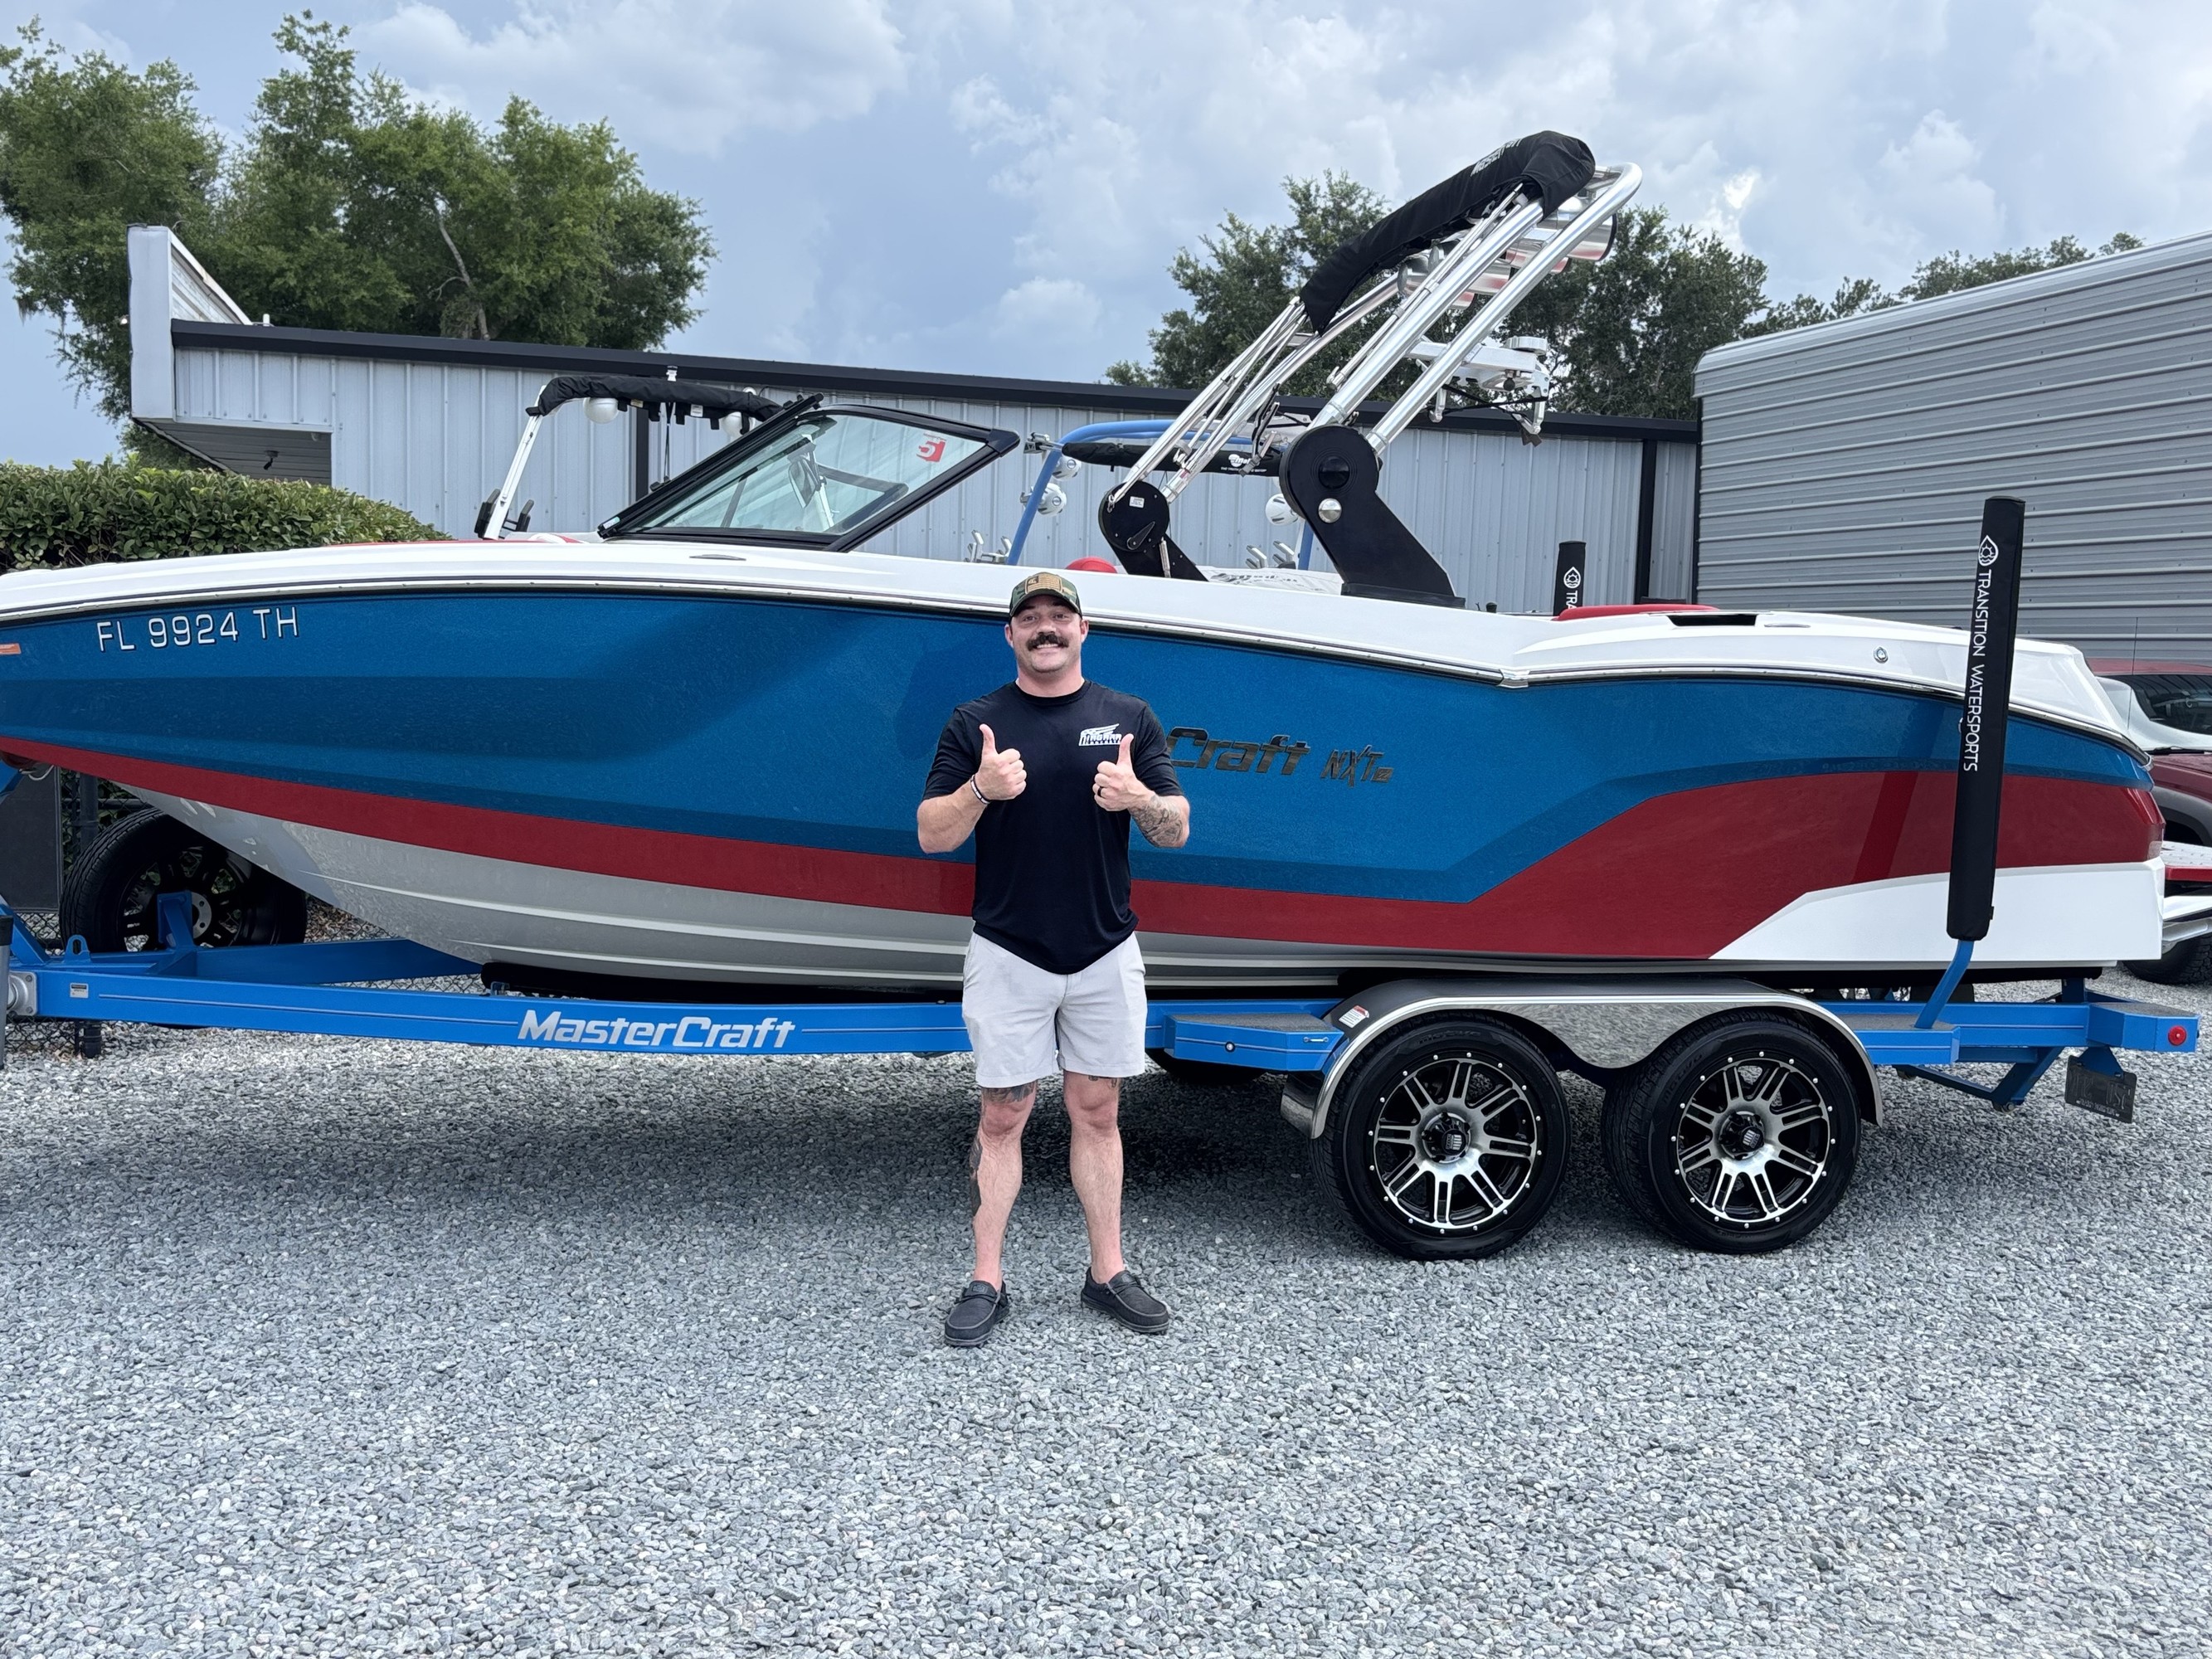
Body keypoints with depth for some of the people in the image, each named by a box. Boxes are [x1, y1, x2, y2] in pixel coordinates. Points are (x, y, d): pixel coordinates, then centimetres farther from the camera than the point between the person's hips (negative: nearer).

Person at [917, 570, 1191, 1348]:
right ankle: (987, 1282, 11)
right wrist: (981, 789, -22)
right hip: (1008, 956, -1)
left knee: (1097, 1114, 10)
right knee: (1002, 1117, 4)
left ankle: (1108, 1271, 19)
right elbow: (932, 834, -3)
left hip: (1107, 954, 2)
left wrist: (1138, 797, -19)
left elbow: (1177, 830, 3)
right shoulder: (976, 722, 1)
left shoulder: (1129, 717, 5)